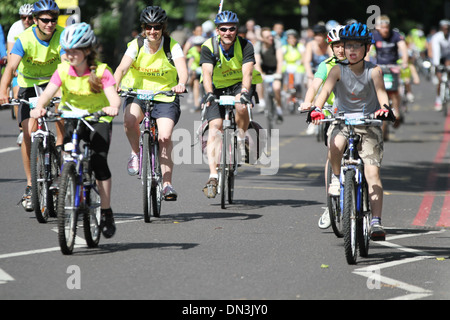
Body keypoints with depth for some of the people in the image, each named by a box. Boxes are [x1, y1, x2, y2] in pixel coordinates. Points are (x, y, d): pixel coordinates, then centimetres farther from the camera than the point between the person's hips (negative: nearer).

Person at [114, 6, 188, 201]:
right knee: (130, 118, -32)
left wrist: (181, 84, -45)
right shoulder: (136, 45, -6)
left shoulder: (172, 47, -8)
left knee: (165, 137, -20)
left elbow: (182, 70, -22)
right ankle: (136, 153, -3)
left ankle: (167, 183, -11)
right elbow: (122, 68, -19)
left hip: (166, 96, -1)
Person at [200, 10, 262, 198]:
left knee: (241, 106, -35)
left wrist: (244, 92, -50)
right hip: (217, 88, 1)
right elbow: (207, 72, -30)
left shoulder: (245, 46, -18)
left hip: (240, 84, -1)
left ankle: (241, 140, -7)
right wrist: (209, 93, -48)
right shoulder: (209, 47, -16)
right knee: (214, 129, -15)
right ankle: (213, 176, -17)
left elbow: (247, 72, -31)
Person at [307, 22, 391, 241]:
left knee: (372, 172, -14)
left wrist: (384, 107, -42)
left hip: (368, 124, 0)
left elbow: (381, 92, -19)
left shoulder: (373, 71, -8)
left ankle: (376, 222, -14)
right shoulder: (338, 70, -8)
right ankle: (336, 177, -3)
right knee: (335, 145, -35)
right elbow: (326, 89, -21)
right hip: (342, 121, 0)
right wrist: (317, 109, -40)